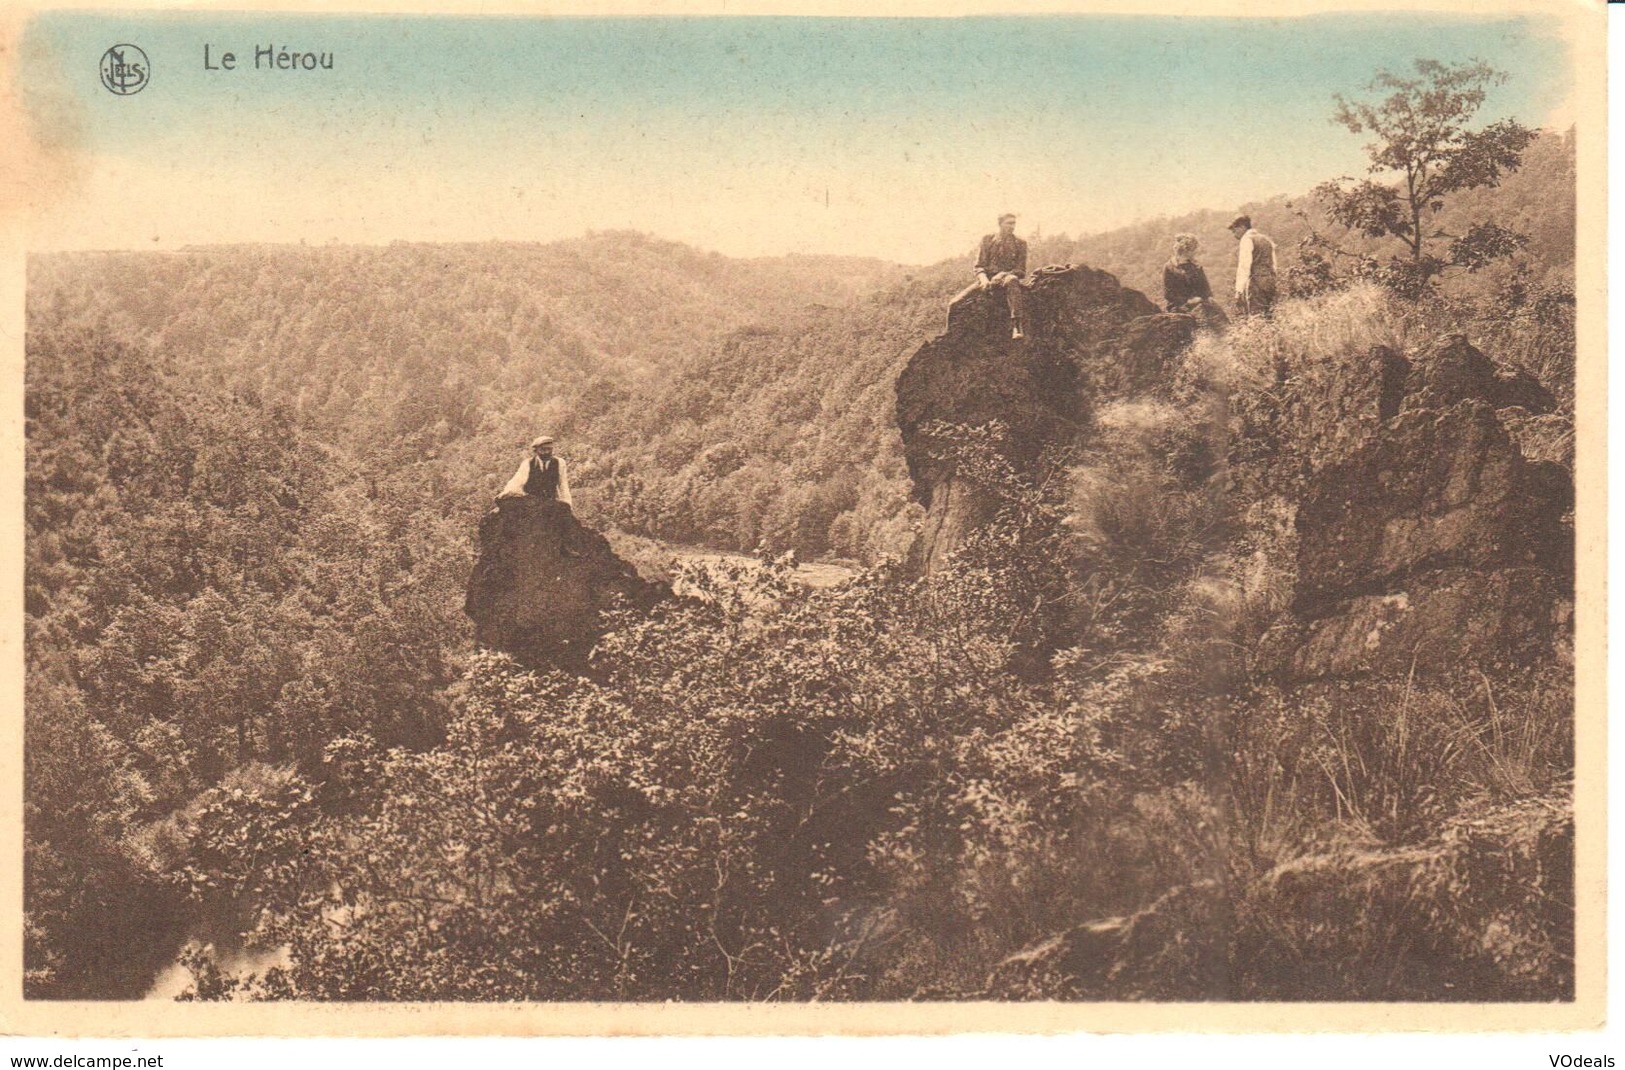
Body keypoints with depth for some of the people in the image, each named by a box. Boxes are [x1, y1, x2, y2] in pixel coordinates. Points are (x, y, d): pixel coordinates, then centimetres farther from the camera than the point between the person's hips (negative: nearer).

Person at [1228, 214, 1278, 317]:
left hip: (1254, 284, -9)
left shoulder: (1247, 239, -7)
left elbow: (1244, 267, -14)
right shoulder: (1266, 239, 19)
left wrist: (1239, 290, -16)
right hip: (1269, 283, 9)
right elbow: (1273, 265, 19)